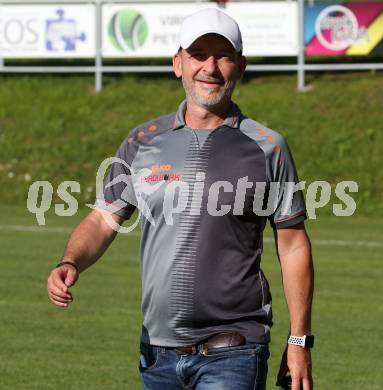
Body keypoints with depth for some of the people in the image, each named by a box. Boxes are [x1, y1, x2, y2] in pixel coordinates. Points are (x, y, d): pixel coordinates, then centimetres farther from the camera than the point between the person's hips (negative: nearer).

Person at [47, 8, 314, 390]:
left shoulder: (267, 147, 0)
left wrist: (299, 340, 0)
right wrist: (70, 263, -13)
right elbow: (103, 220, 9)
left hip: (231, 356, -4)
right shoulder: (142, 142, 8)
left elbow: (293, 244, 2)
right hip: (157, 352, 4)